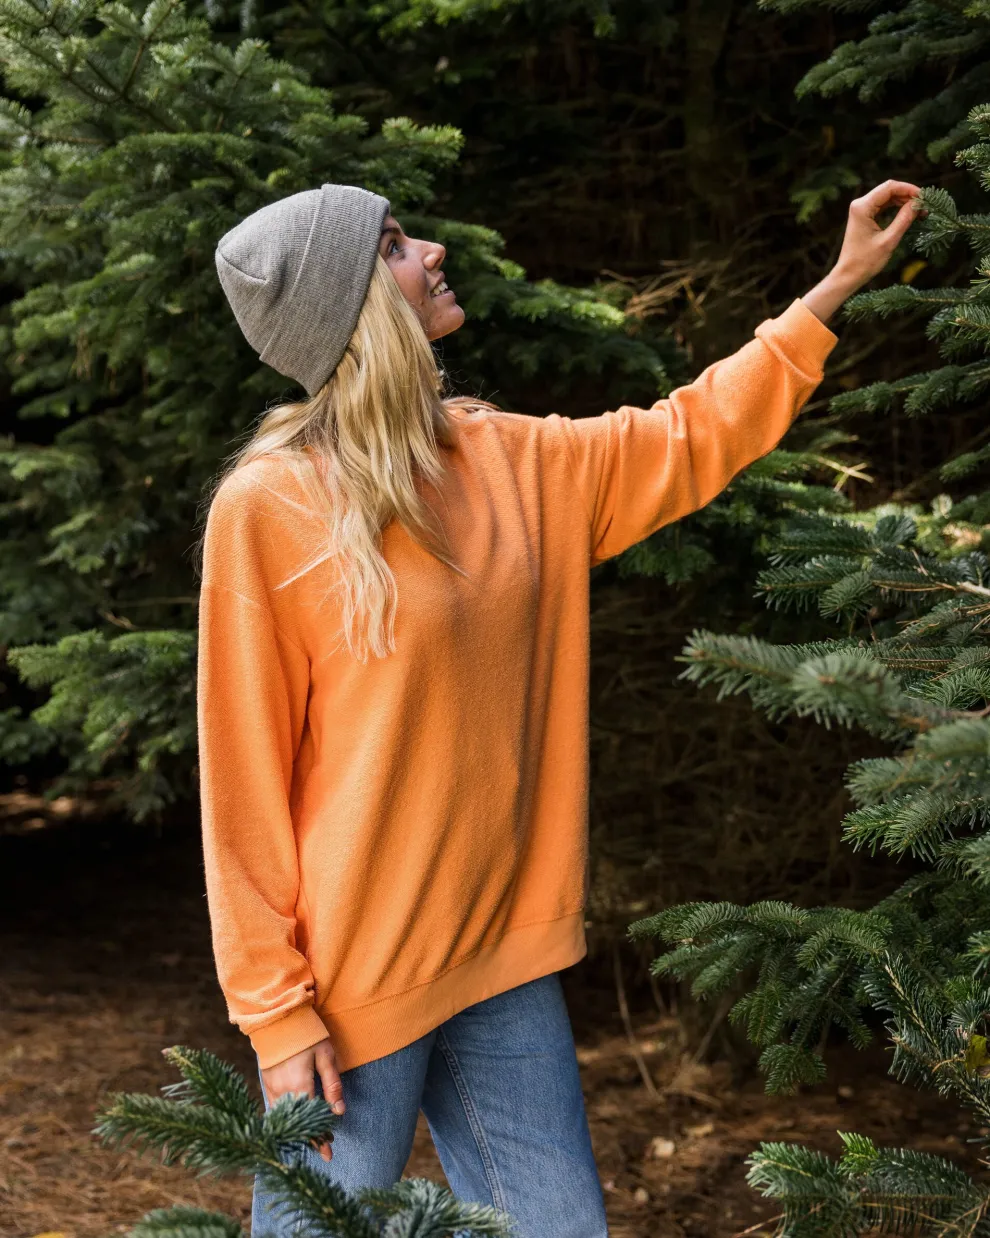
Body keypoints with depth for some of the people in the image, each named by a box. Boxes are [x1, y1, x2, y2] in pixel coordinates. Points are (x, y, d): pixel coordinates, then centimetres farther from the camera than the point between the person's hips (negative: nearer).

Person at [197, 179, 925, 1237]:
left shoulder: (508, 462, 5)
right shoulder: (267, 506, -13)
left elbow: (694, 436, 18)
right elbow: (244, 782, -12)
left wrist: (843, 279, 18)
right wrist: (277, 1014, -13)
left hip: (502, 955, 6)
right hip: (351, 980, -6)